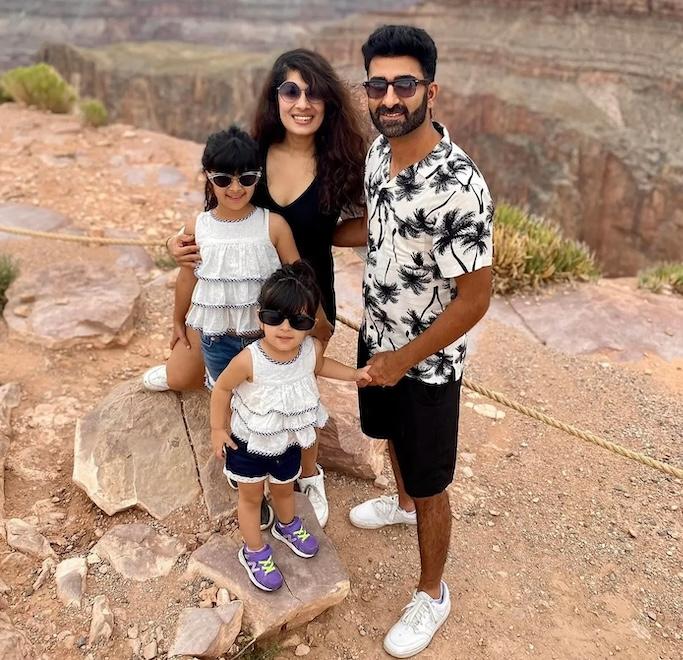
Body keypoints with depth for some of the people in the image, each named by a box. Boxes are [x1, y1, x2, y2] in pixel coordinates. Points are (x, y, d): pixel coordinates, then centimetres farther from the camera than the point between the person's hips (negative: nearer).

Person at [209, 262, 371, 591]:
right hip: (249, 442, -4)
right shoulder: (249, 359, -35)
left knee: (284, 488, 30)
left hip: (289, 442, 4)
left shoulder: (312, 348, -22)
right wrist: (218, 429, -10)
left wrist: (355, 374, 1)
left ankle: (287, 526, 61)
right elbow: (222, 388, -16)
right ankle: (254, 551, 43)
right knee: (251, 496, 19)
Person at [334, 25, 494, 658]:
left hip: (427, 362, -7)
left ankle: (431, 595, 35)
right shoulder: (380, 149, -5)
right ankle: (401, 501, 63)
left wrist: (404, 359, -21)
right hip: (377, 336, 8)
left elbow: (474, 298, -25)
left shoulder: (459, 187, -31)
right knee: (392, 433, 32)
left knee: (430, 486, 11)